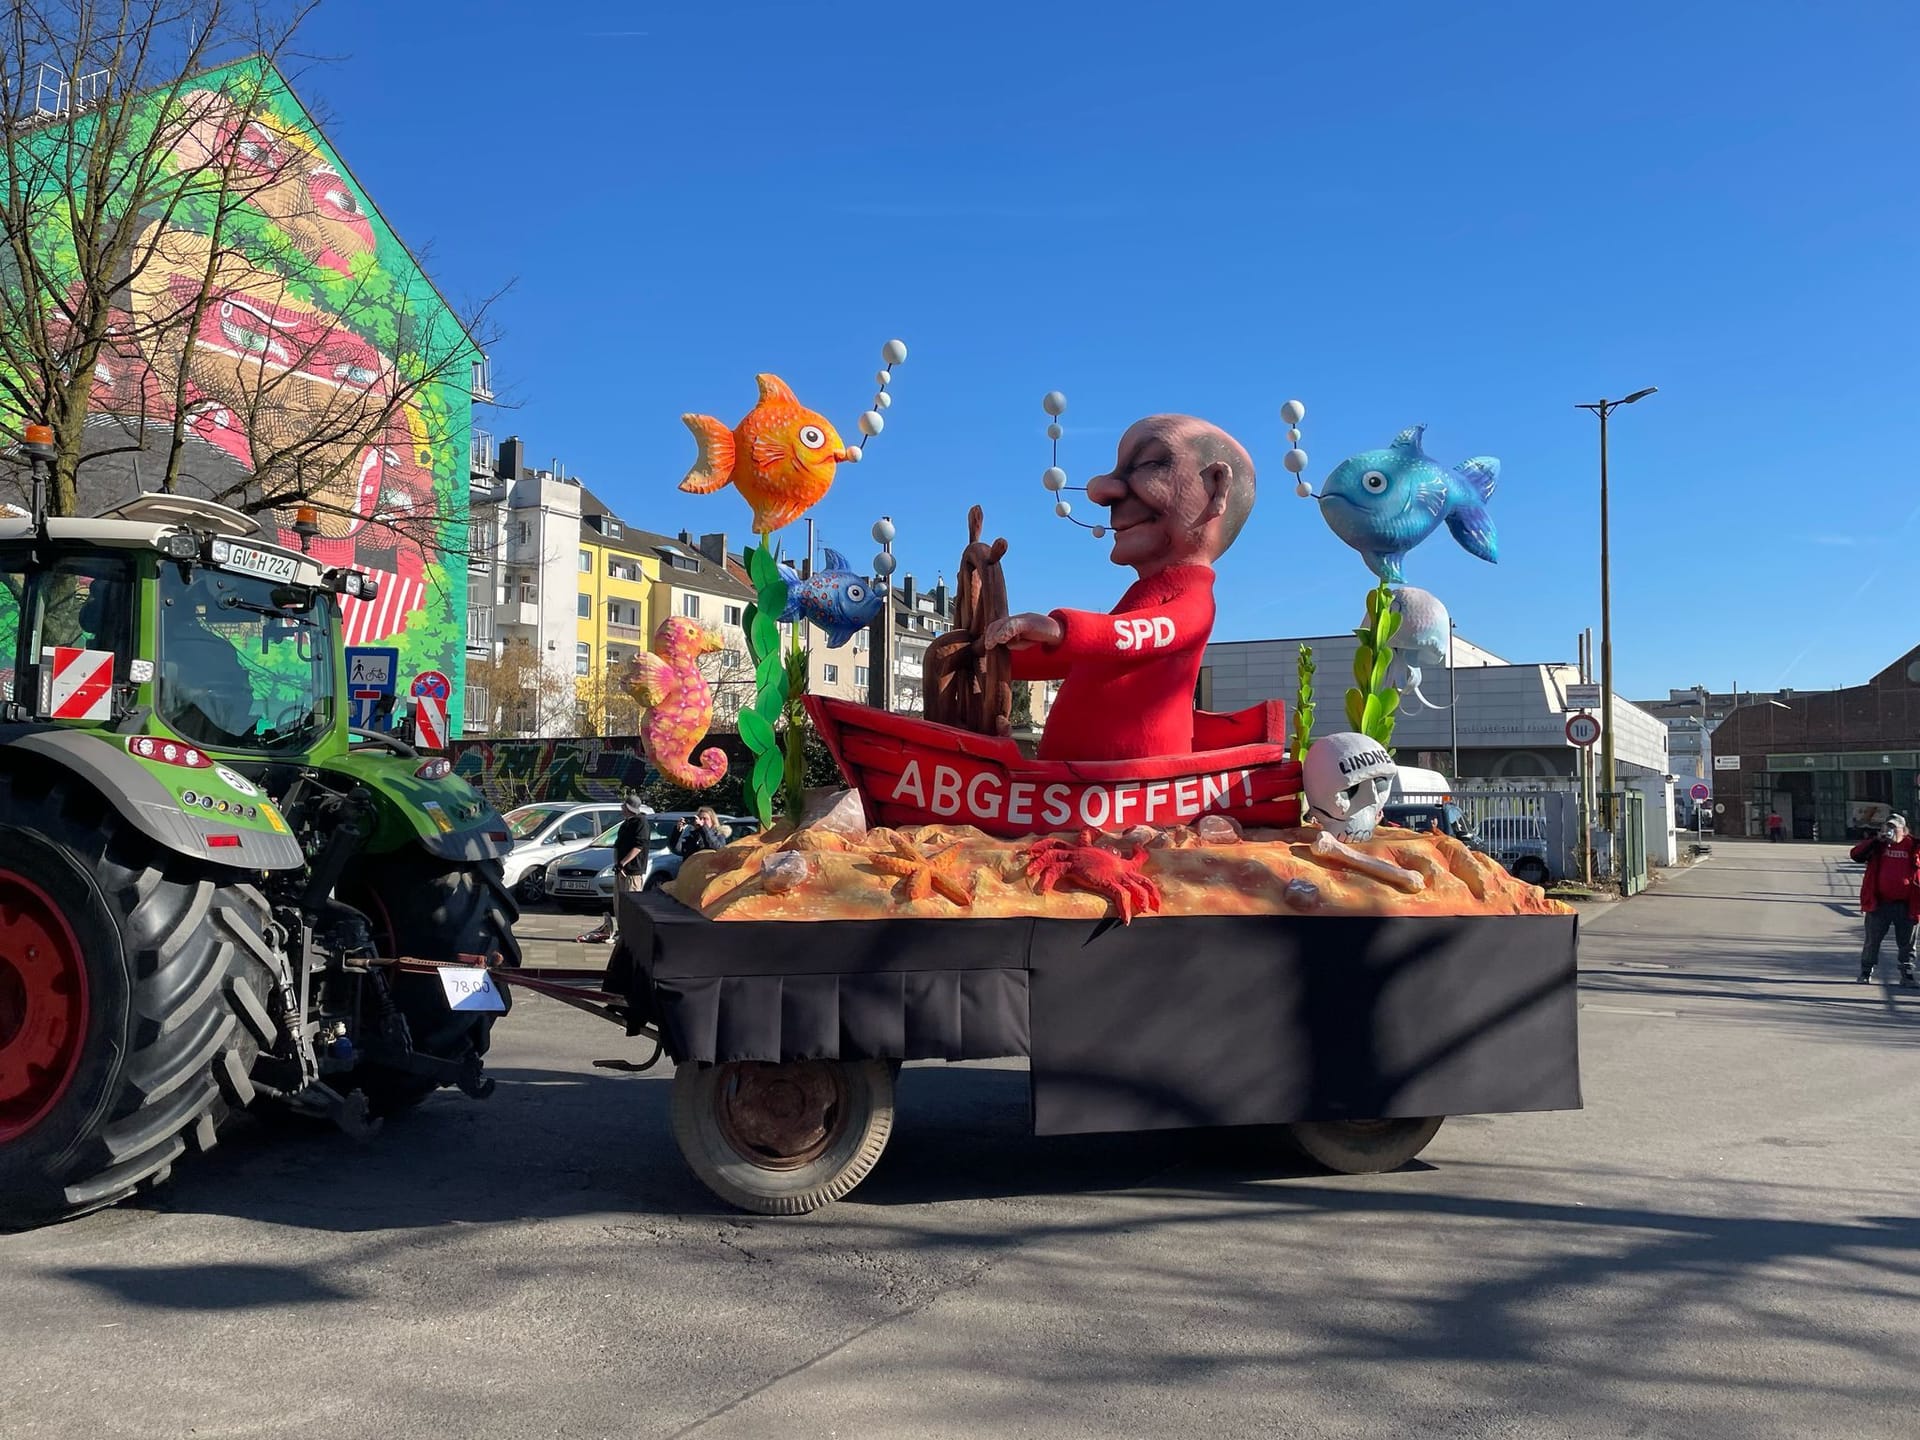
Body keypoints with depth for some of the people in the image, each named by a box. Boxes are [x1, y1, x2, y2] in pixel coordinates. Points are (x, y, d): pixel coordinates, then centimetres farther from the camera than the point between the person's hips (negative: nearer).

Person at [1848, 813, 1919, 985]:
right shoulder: (1876, 845, 4)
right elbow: (1855, 854, -10)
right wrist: (1876, 840, -17)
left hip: (1905, 905, 0)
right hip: (1879, 904, 0)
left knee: (1906, 943, 10)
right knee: (1872, 941, 7)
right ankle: (1866, 972, 18)